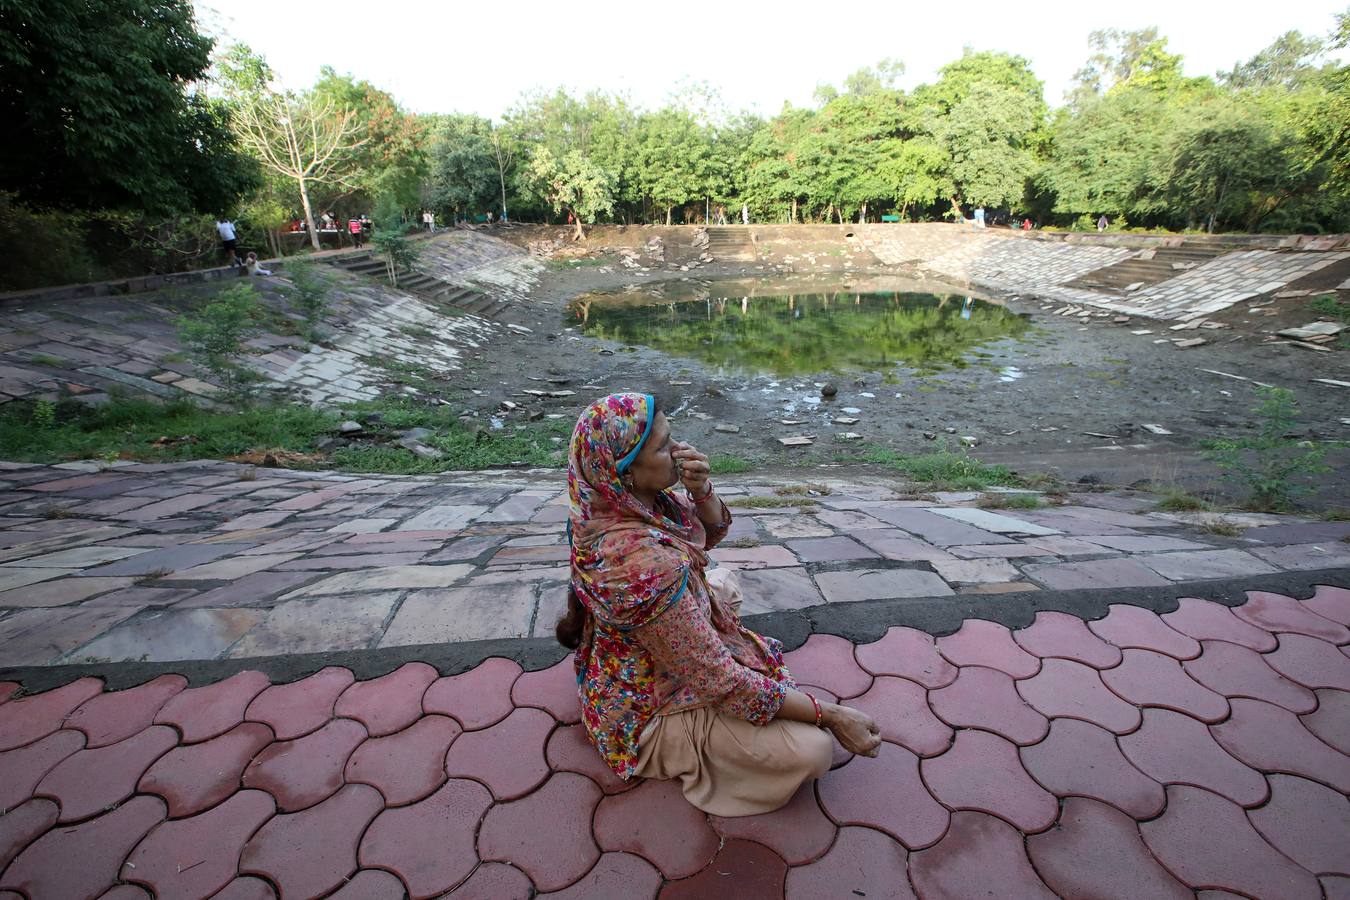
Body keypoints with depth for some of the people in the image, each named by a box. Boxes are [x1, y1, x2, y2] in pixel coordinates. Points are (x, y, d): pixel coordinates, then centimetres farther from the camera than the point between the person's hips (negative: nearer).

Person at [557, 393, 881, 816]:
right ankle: (673, 749, 1)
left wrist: (700, 490, -22)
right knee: (812, 748, -16)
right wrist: (832, 715, -21)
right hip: (648, 711, -9)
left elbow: (713, 532, 1)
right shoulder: (642, 563, -39)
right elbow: (721, 681, -31)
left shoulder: (631, 501, -14)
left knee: (720, 579, 29)